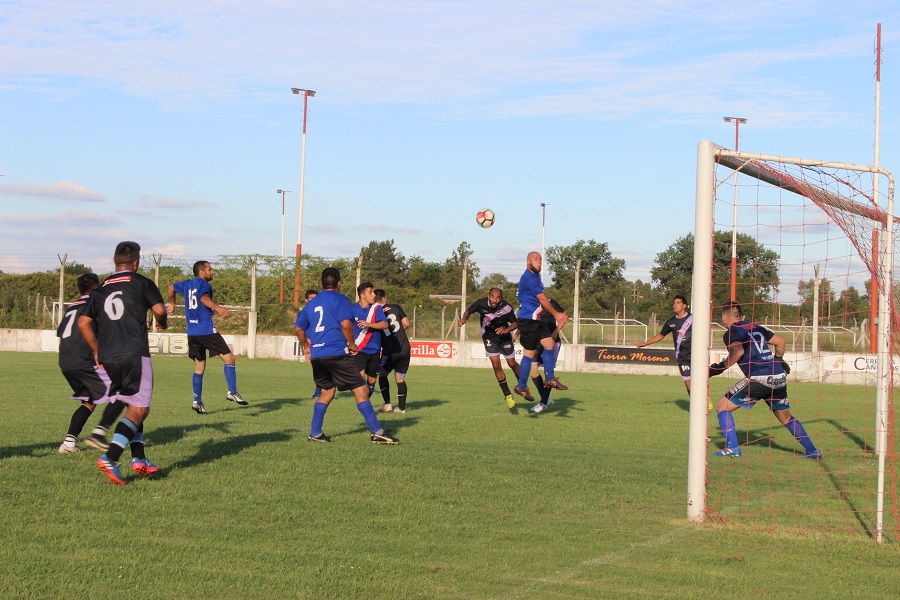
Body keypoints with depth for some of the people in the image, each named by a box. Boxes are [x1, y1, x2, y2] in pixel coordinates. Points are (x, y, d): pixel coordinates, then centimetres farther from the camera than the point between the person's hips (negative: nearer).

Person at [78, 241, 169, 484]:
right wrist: (163, 323, 14)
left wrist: (97, 350, 25)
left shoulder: (100, 289, 17)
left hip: (108, 357, 6)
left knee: (132, 407, 18)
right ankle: (110, 458, -21)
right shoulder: (141, 283, 3)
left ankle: (139, 459, 10)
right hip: (134, 354, -6)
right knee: (139, 408, -5)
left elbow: (83, 323, 15)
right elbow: (159, 310, -8)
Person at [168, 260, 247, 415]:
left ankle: (197, 401, 9)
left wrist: (172, 304, 50)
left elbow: (171, 287, 35)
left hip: (192, 332, 8)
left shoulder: (187, 284, 18)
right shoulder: (204, 285, -5)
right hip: (207, 330, -8)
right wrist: (218, 308, -40)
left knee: (199, 367, 13)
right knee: (229, 358, -4)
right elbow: (204, 298, -27)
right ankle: (232, 392, -13)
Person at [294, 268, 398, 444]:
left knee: (326, 392, 22)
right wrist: (352, 345, -3)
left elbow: (298, 328, 21)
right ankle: (377, 432, -11)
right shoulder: (340, 299, -2)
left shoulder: (312, 303, 17)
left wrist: (307, 347, 35)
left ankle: (315, 433, 18)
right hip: (337, 353, -7)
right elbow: (346, 324, -16)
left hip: (316, 356, 7)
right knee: (361, 390, -5)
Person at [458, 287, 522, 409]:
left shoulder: (506, 307, -26)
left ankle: (524, 388, 31)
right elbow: (468, 311, -7)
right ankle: (508, 395, 6)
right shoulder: (481, 304, -23)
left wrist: (506, 329, -34)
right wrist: (463, 319, -29)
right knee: (496, 365, -9)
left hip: (505, 337, 0)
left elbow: (515, 323, -14)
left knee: (512, 364, 7)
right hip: (489, 338, 0)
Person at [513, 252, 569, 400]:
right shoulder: (529, 278, -15)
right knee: (530, 353, -5)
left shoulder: (535, 276, 18)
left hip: (536, 320, 10)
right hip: (527, 321, -10)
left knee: (550, 345, 3)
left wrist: (557, 315, 13)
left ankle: (550, 379, 10)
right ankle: (522, 387, 3)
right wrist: (556, 314, -1)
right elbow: (542, 299, -11)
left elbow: (541, 301, 21)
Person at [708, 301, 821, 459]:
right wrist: (778, 360, 41)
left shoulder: (731, 332, 1)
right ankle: (812, 451, 26)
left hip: (759, 378, -7)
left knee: (722, 406, 4)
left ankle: (732, 448, -6)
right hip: (780, 377, 7)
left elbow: (738, 351, -19)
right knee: (786, 417, 25)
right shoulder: (756, 328, 21)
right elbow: (780, 341, 26)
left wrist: (721, 367, -9)